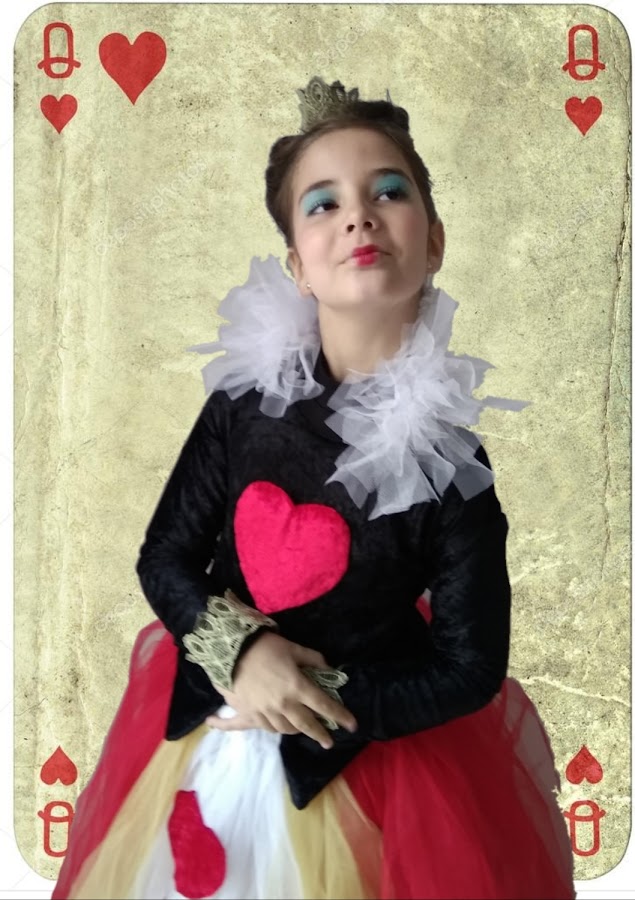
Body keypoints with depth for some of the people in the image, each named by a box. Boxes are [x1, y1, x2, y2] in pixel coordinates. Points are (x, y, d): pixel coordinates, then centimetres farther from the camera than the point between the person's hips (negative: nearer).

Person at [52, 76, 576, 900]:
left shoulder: (450, 459, -18)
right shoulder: (246, 399, -12)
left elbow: (468, 670, -13)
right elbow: (164, 560, -3)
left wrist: (317, 711, -16)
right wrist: (236, 651, -20)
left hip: (369, 767, -2)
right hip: (209, 731, 3)